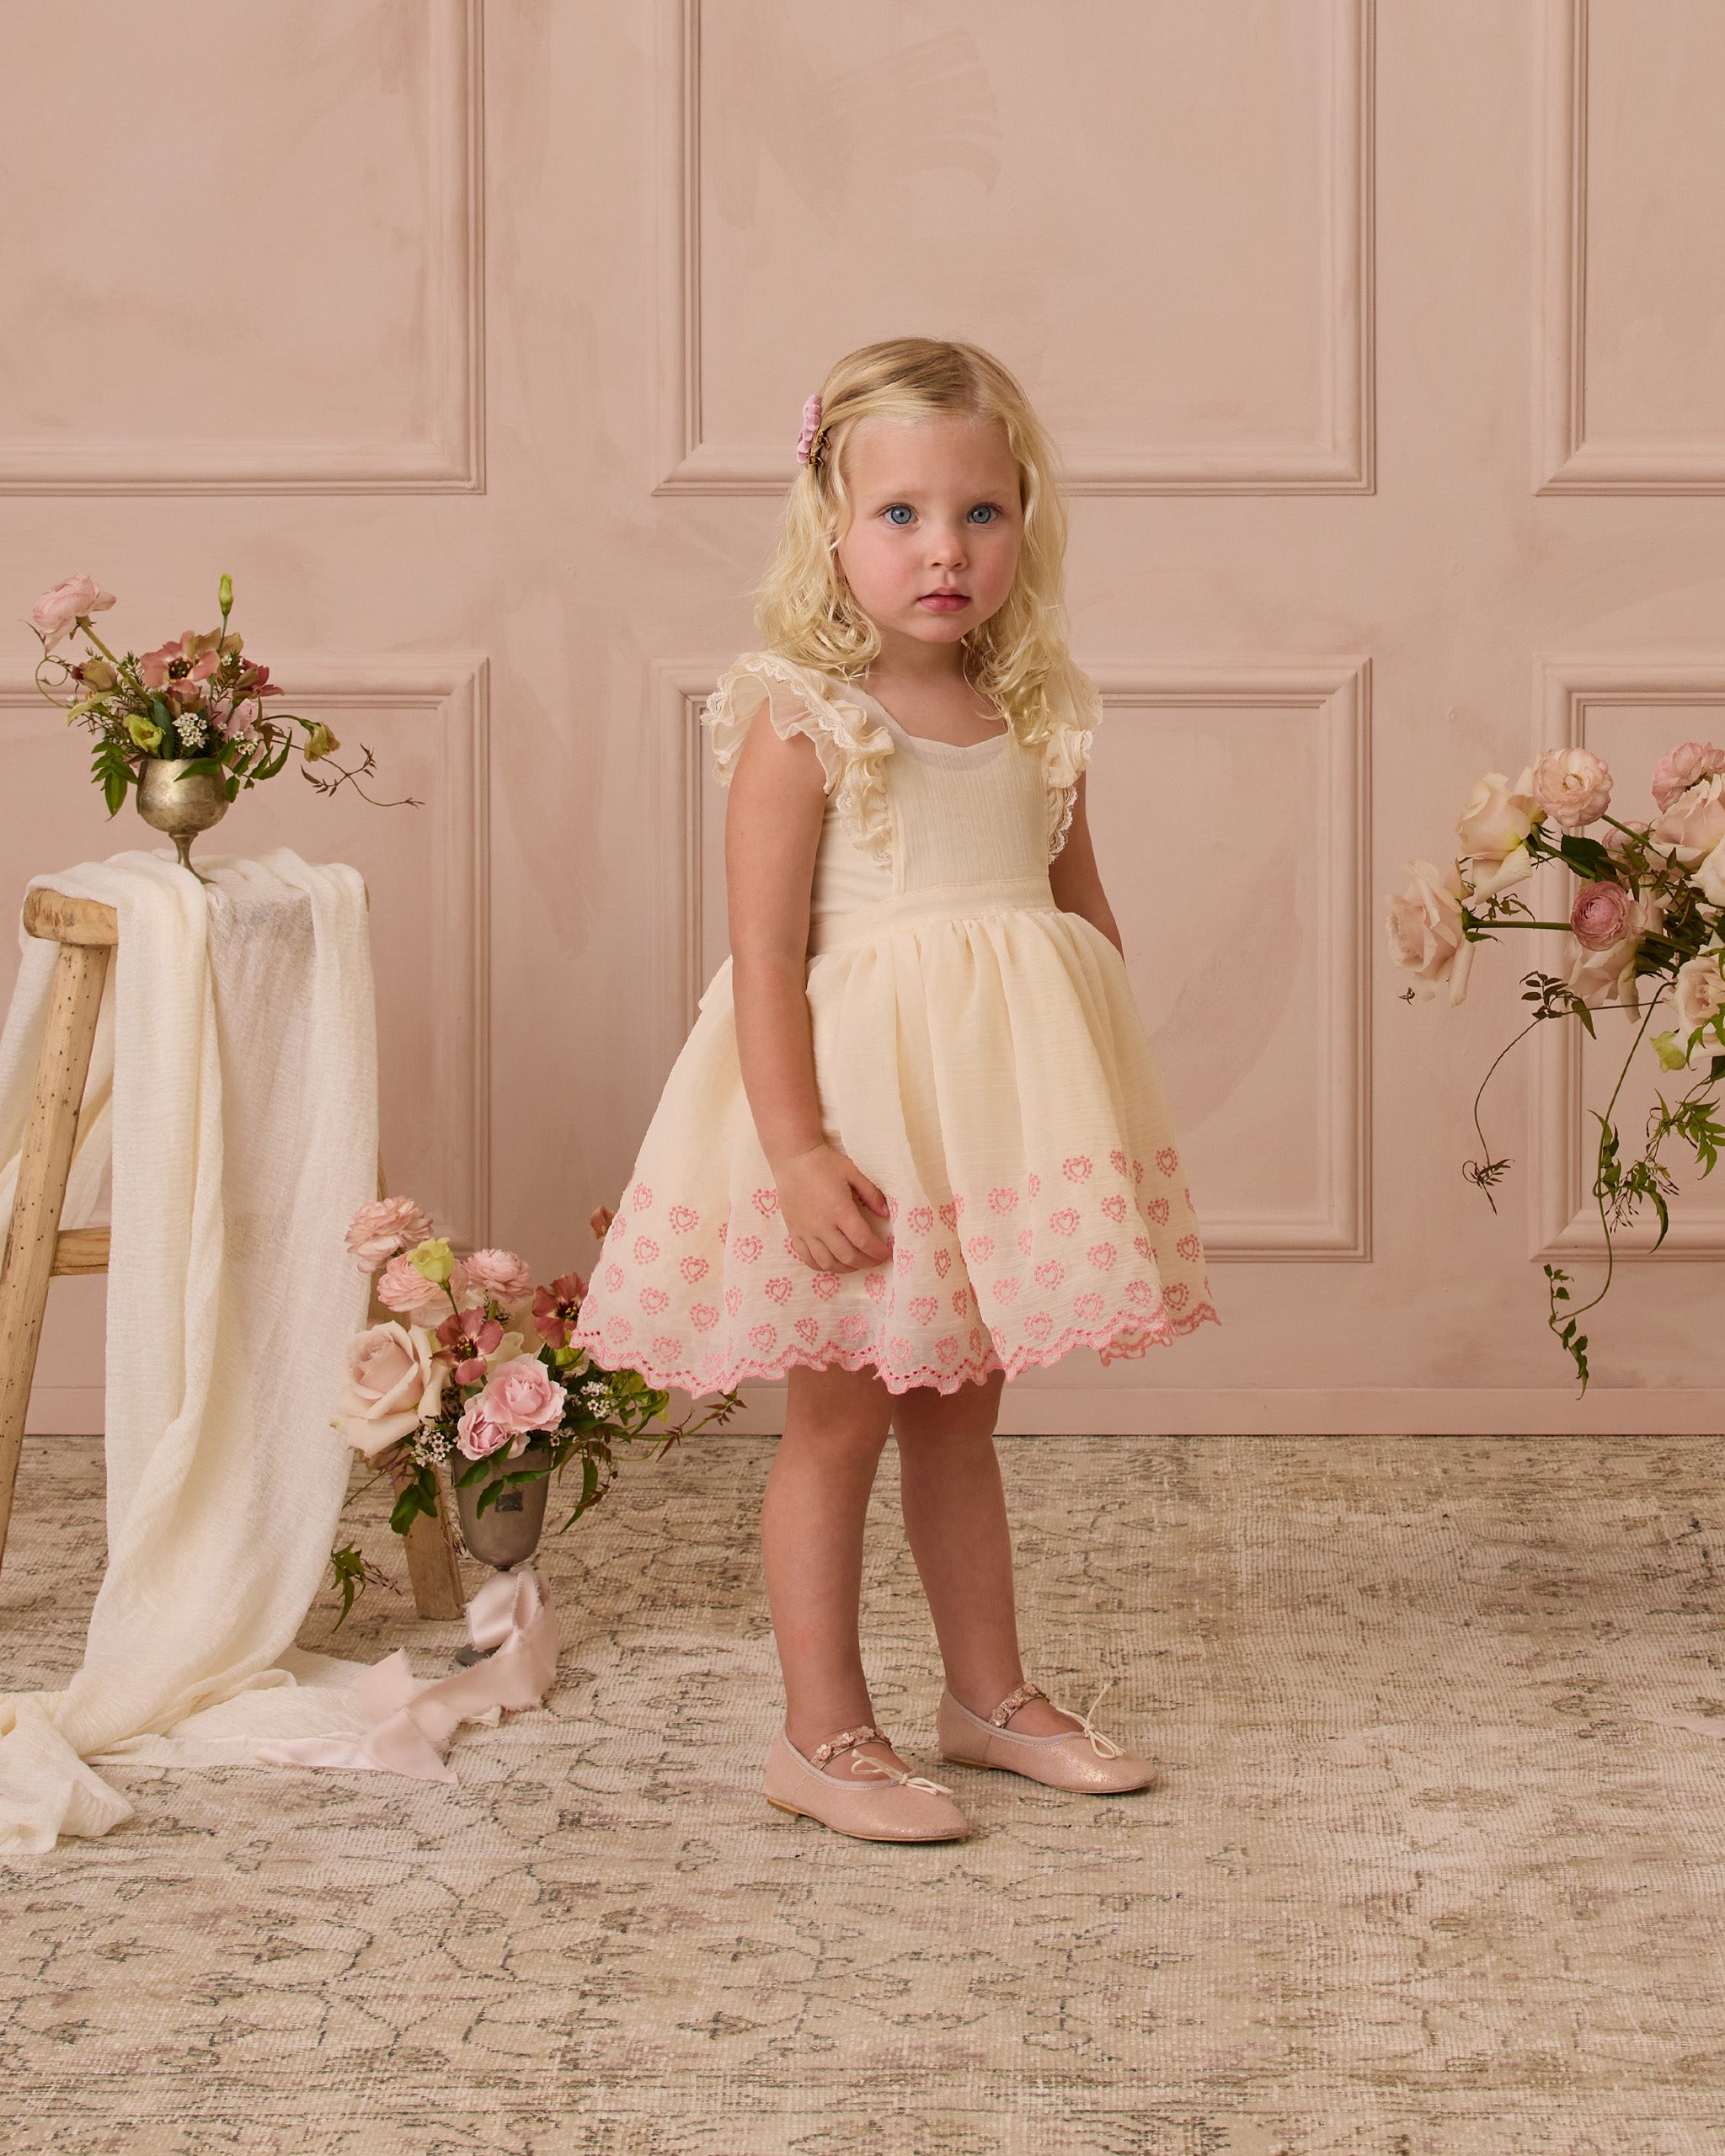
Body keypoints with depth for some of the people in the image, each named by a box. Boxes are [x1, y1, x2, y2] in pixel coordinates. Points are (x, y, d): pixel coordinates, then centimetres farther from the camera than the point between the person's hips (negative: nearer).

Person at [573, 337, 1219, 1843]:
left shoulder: (1039, 718, 5)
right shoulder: (798, 721, -12)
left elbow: (1082, 906, 14)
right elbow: (766, 955, -16)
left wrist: (1114, 1095, 12)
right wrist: (796, 1150, -22)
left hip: (1004, 1116, 6)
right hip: (860, 1114, -6)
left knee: (960, 1415, 18)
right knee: (838, 1421, 3)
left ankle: (991, 1693, 30)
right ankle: (823, 1734, 13)